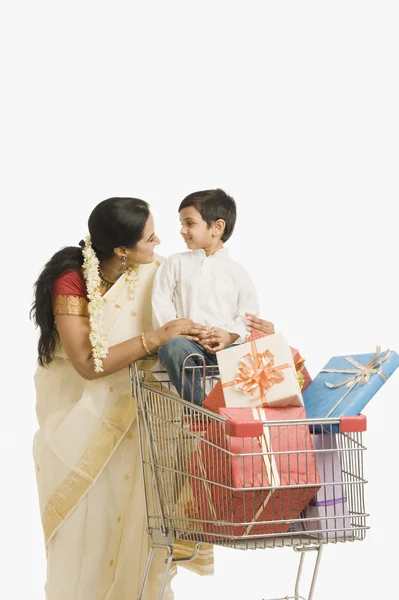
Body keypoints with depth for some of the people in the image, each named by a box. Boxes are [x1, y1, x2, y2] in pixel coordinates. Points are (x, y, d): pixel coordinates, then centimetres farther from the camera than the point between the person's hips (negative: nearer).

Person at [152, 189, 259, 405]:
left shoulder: (236, 271, 14)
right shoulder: (175, 263, 16)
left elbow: (248, 314, 7)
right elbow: (161, 305, 6)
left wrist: (231, 335, -14)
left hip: (227, 345, 0)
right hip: (187, 341, 0)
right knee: (173, 347, -37)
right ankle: (200, 407, -32)